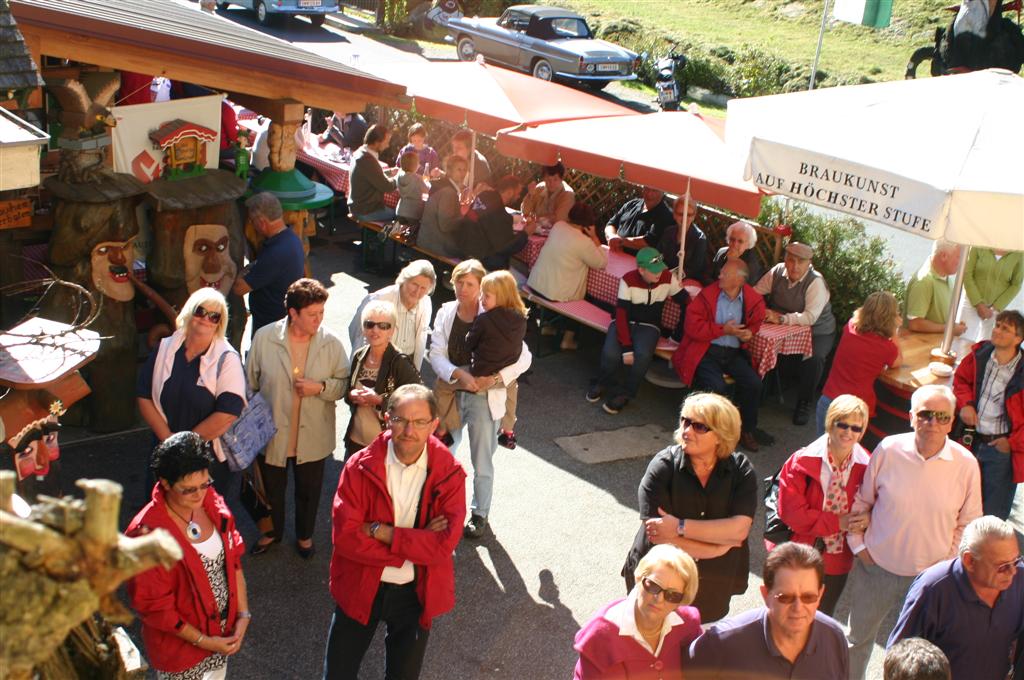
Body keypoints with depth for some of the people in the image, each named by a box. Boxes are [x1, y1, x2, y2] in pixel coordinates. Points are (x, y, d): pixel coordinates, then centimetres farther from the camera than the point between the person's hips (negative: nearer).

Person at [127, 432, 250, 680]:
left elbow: (233, 561, 1)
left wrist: (243, 614, -5)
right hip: (179, 640, -5)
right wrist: (203, 641, -16)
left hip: (222, 629, 6)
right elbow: (153, 606, -21)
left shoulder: (211, 504, -11)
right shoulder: (147, 534, -29)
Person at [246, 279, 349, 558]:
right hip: (272, 434, 0)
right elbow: (250, 383, -3)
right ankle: (273, 531, 51)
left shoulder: (331, 343, -14)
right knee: (272, 489, 23)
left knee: (308, 491, 21)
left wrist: (320, 387, -23)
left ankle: (304, 535, 48)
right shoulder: (264, 338, -14)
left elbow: (344, 384, -5)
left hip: (312, 437, 0)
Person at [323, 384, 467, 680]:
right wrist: (415, 544, -23)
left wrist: (380, 532, -24)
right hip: (360, 587, 0)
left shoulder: (449, 474, -14)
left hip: (416, 591, 0)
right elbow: (345, 536, -21)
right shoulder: (360, 467, -15)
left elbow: (443, 545, -22)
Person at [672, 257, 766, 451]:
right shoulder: (707, 294, -7)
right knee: (716, 386, -28)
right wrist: (723, 330, -14)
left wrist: (749, 332, -3)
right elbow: (691, 326, -12)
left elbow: (756, 321, 22)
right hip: (706, 350, -3)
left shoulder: (753, 300, 2)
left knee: (754, 383, -18)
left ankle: (747, 431, 5)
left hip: (734, 353, 4)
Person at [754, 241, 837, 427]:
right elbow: (755, 293, -4)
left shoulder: (816, 282, -21)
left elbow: (810, 317, -30)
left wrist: (781, 318, -38)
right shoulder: (777, 272, -7)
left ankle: (804, 404, -10)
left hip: (817, 332, -4)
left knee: (813, 358, -32)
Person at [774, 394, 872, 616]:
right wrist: (837, 522, -22)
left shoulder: (865, 466, -9)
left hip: (837, 560, 3)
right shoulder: (803, 461, -17)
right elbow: (791, 511, -19)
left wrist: (866, 520, -20)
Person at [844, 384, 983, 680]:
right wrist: (858, 545, 0)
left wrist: (950, 563, -1)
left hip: (930, 576, -1)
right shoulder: (888, 450, -12)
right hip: (876, 567, 1)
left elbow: (968, 522, 2)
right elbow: (861, 501, 2)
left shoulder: (966, 464, -12)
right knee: (858, 638, 19)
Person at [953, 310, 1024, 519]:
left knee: (993, 516, 6)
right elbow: (961, 379, 15)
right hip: (972, 441, 4)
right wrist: (965, 404, -2)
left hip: (1001, 447, -4)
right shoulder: (979, 355, -4)